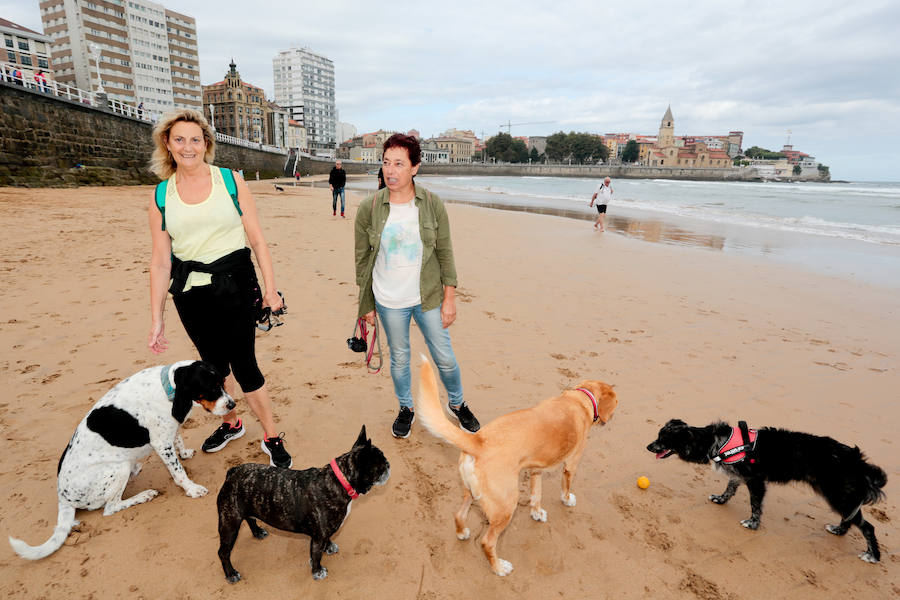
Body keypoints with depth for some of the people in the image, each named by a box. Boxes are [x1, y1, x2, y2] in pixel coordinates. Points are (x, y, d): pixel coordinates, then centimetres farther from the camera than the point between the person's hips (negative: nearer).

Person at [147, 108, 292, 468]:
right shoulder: (162, 196, 4)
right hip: (189, 292, 3)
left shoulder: (231, 181, -2)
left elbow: (257, 239, -1)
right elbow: (160, 261, 4)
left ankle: (271, 437, 15)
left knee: (243, 365, -3)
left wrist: (270, 288, -6)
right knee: (213, 361, 16)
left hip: (234, 286, -3)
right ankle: (230, 424, 40)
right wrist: (156, 319, 3)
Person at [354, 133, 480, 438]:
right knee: (399, 358, 15)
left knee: (445, 358, 10)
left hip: (429, 298, 0)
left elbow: (445, 253, -2)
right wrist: (366, 305, 3)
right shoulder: (369, 208, -7)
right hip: (389, 301, 0)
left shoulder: (432, 205, -7)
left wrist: (449, 298, -4)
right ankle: (406, 408, 41)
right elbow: (362, 259, 1)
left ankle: (457, 404, 38)